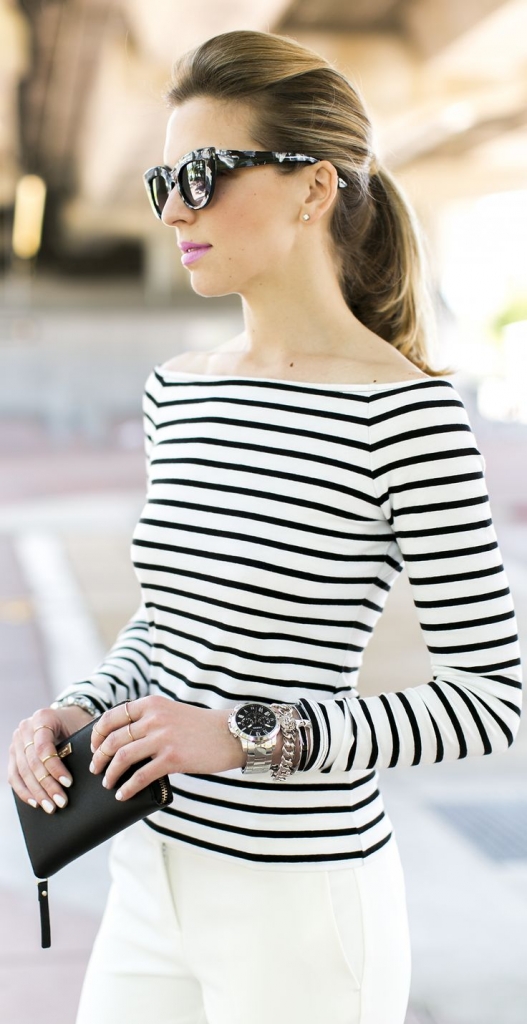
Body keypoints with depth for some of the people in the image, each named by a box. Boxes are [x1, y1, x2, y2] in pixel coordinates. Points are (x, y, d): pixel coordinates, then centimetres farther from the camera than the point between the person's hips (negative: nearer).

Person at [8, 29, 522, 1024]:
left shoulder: (405, 411, -16)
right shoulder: (176, 393, 6)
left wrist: (249, 733, -20)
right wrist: (80, 708, -2)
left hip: (303, 905, -6)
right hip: (152, 877, 6)